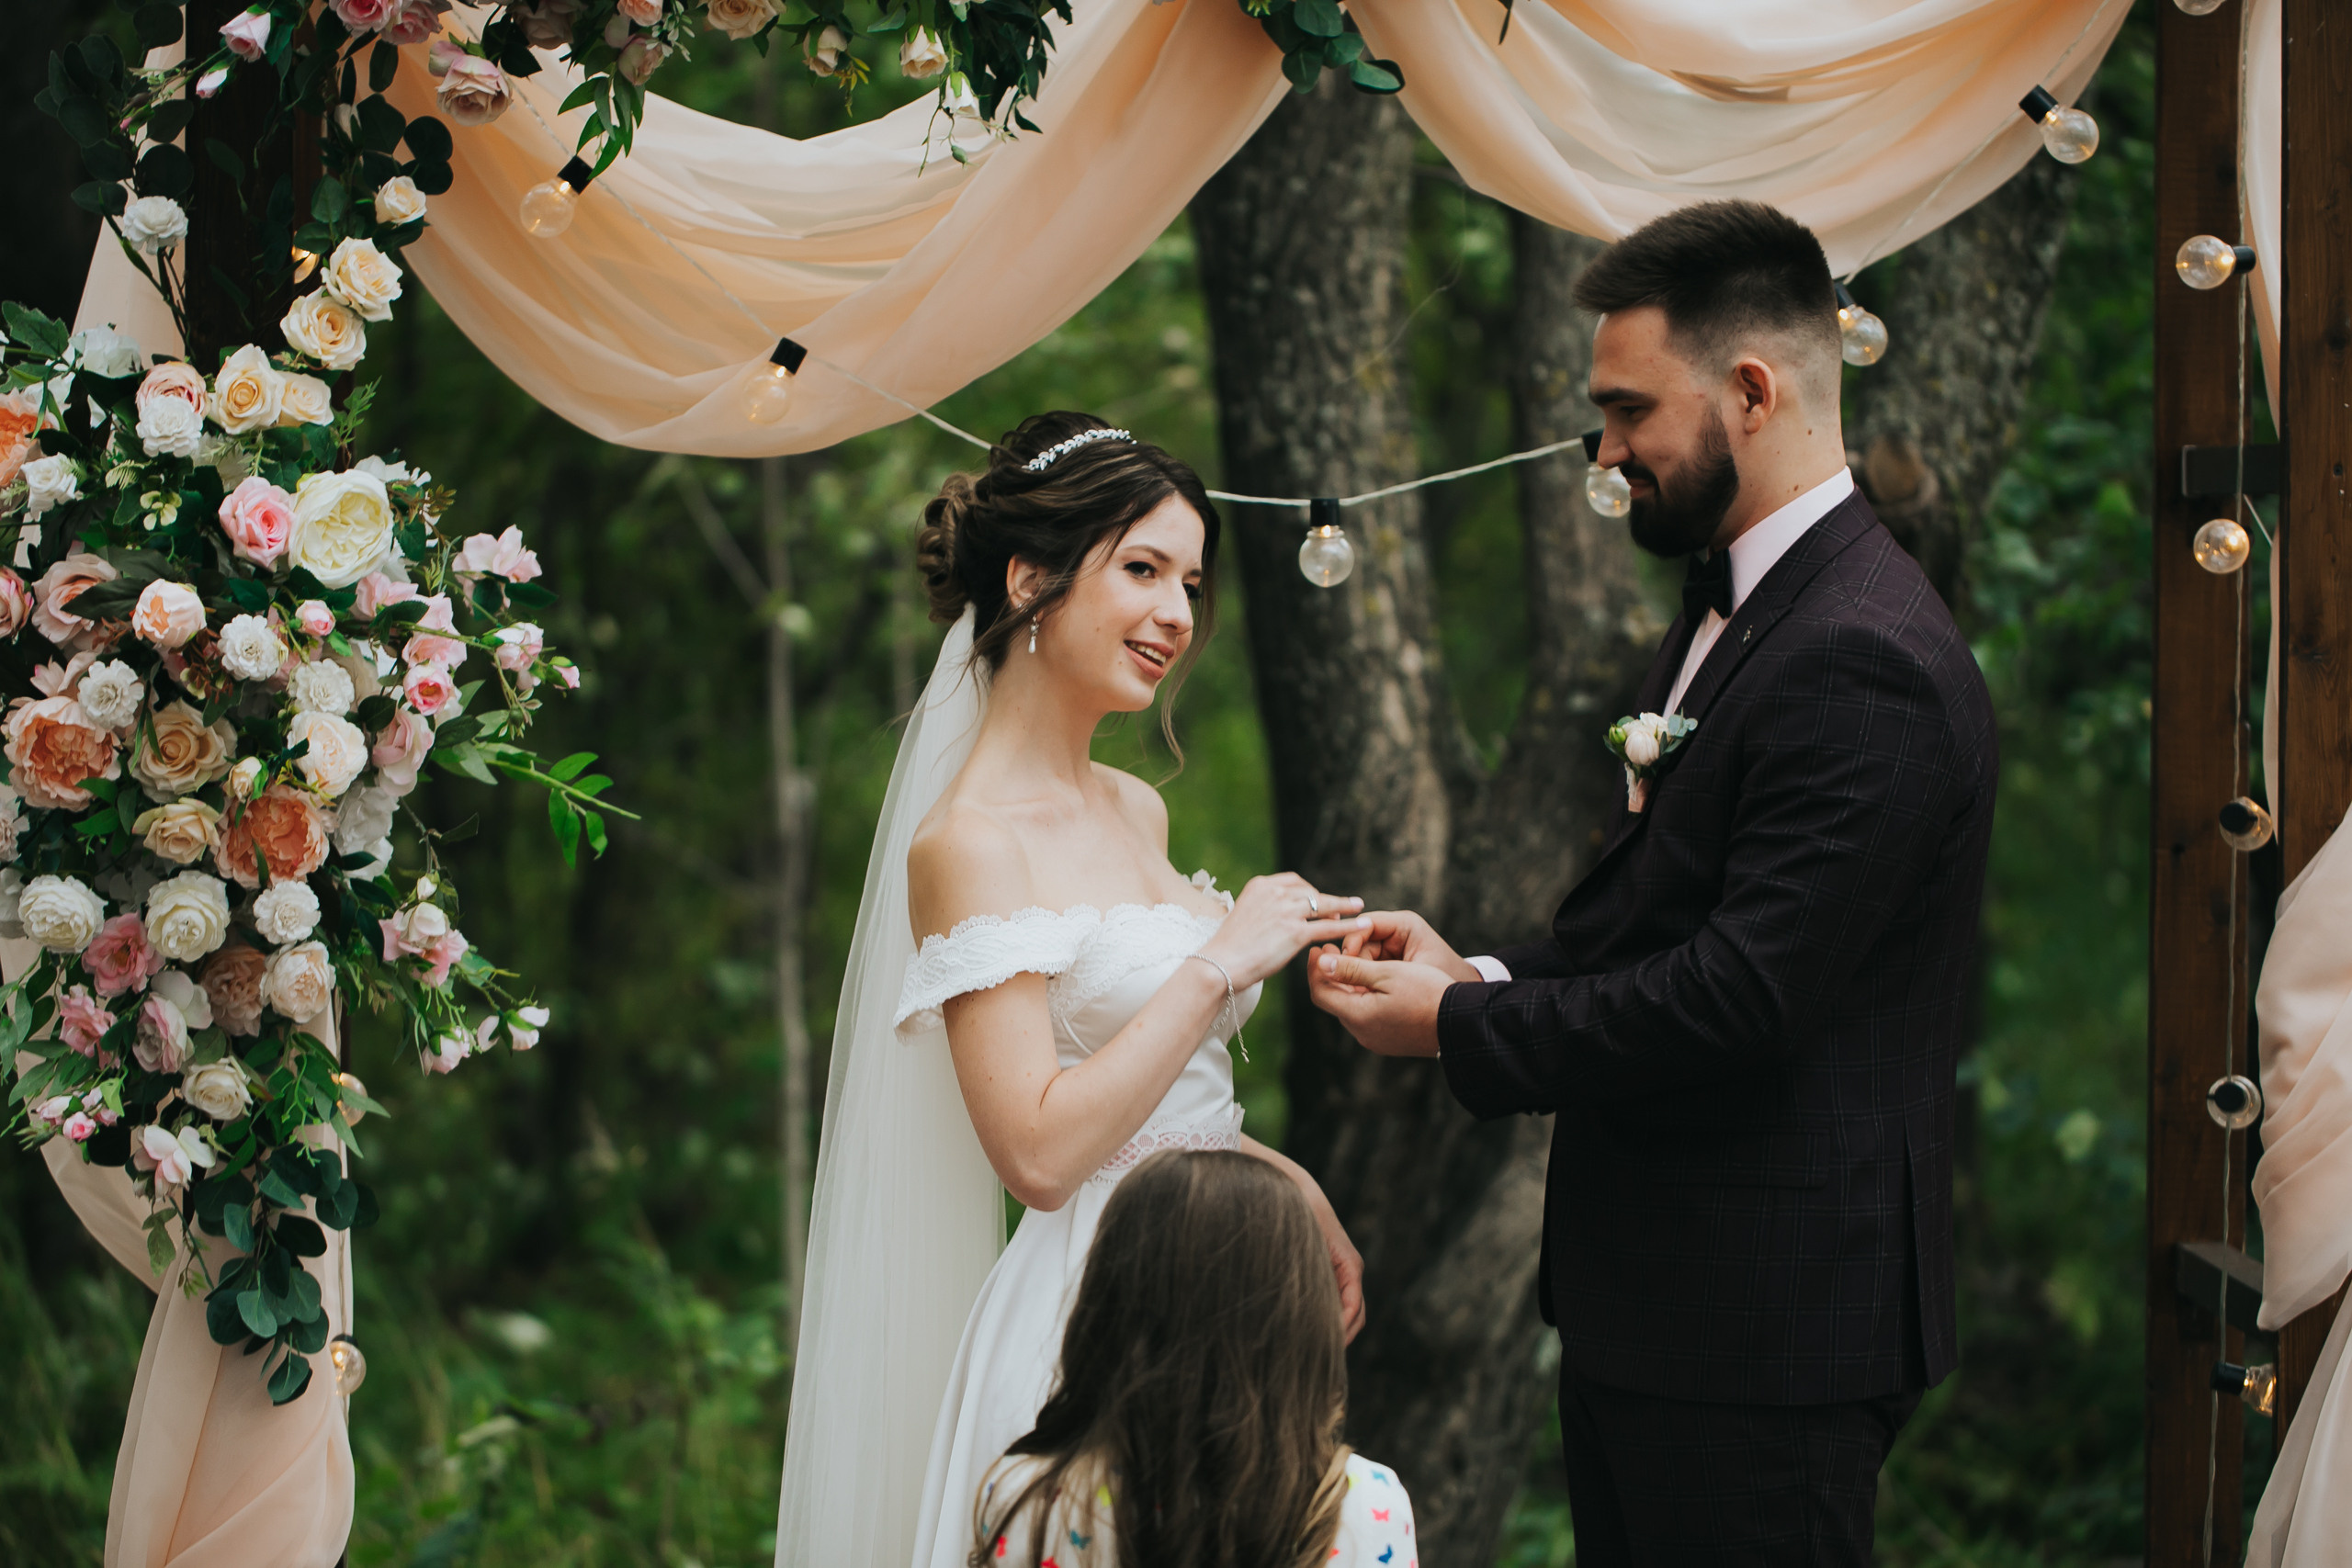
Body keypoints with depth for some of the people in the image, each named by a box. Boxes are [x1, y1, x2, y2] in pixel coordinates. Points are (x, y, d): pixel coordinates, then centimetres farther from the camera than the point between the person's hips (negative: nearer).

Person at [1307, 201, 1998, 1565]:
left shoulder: (1864, 662, -21)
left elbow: (1744, 995, -25)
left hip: (1763, 1319, -10)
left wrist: (1456, 1027, -15)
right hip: (1654, 1296, 10)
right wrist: (1483, 974, 1)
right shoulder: (1736, 603, 14)